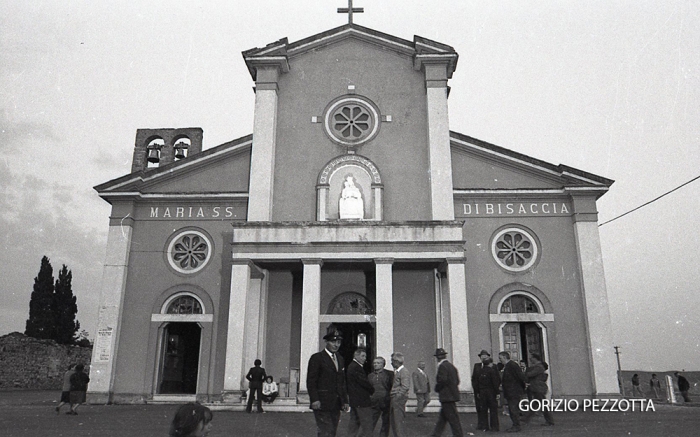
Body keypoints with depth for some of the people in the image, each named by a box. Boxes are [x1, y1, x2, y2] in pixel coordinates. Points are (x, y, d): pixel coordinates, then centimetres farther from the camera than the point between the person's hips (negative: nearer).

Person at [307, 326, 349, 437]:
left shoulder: (340, 359, 17)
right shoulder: (317, 358, -5)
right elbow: (311, 381, -10)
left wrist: (344, 401, 13)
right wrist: (314, 400, -18)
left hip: (336, 405, 7)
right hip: (322, 404, -7)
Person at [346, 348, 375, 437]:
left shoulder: (351, 366, 15)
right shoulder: (356, 367, -17)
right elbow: (364, 382, -19)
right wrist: (372, 391, -2)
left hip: (353, 400, 11)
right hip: (362, 401, -11)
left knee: (354, 423, 14)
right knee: (367, 426, -6)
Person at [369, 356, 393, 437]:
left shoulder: (389, 374, 1)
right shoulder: (370, 376, 13)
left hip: (386, 404, -2)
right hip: (374, 404, 2)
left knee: (386, 424, 8)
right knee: (370, 425, -2)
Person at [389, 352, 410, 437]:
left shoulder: (404, 371, -12)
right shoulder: (396, 371, 16)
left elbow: (405, 387, -19)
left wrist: (397, 396, -19)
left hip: (399, 399, -9)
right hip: (395, 399, 9)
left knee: (399, 419, -5)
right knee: (392, 419, 13)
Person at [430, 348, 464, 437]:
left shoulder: (442, 366, -15)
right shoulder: (451, 366, 12)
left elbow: (442, 380, -24)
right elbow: (457, 380, 16)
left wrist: (437, 389, -8)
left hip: (447, 396, -10)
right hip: (452, 395, 10)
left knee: (453, 419, -4)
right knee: (442, 418, 15)